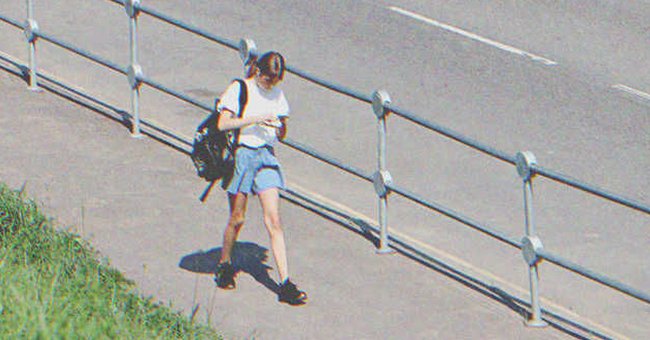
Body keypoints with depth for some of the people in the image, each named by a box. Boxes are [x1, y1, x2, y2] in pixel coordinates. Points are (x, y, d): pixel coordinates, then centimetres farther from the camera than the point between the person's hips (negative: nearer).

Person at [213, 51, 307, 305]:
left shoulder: (277, 95, 10)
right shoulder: (239, 89, -5)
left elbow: (281, 135, 13)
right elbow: (223, 124, -14)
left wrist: (280, 127, -10)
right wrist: (254, 120, -21)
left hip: (266, 156, 3)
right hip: (242, 153, -3)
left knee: (274, 221, -5)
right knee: (237, 219, 5)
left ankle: (285, 284, -10)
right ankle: (224, 265, 32)